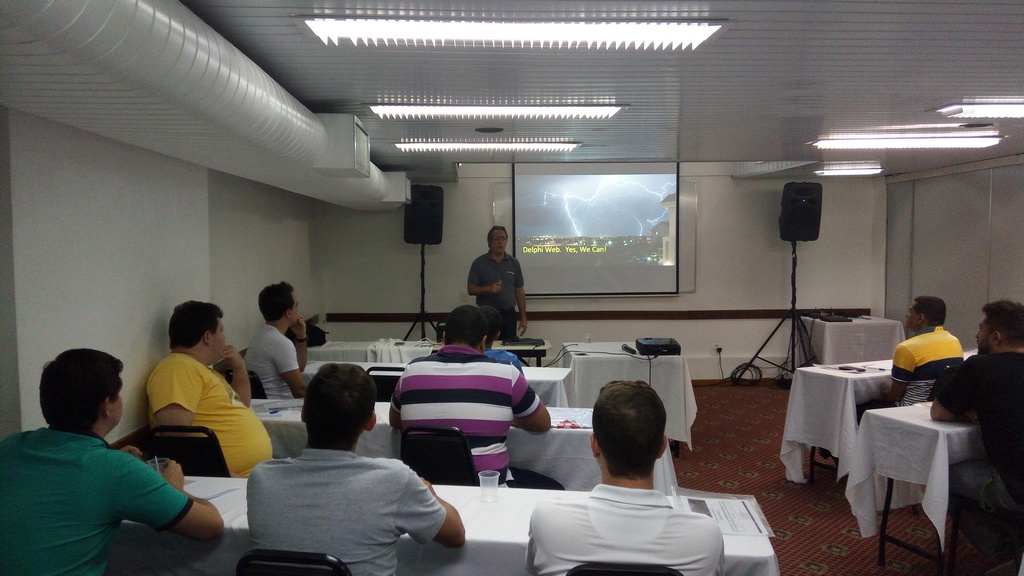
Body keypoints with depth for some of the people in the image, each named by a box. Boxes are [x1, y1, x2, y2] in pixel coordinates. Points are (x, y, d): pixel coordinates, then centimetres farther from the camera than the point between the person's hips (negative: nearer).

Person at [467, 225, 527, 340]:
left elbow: (520, 292, 10)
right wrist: (488, 288, -19)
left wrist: (523, 318, 5)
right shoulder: (479, 263, 0)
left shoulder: (514, 263, 8)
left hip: (509, 315, 3)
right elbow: (470, 289, -2)